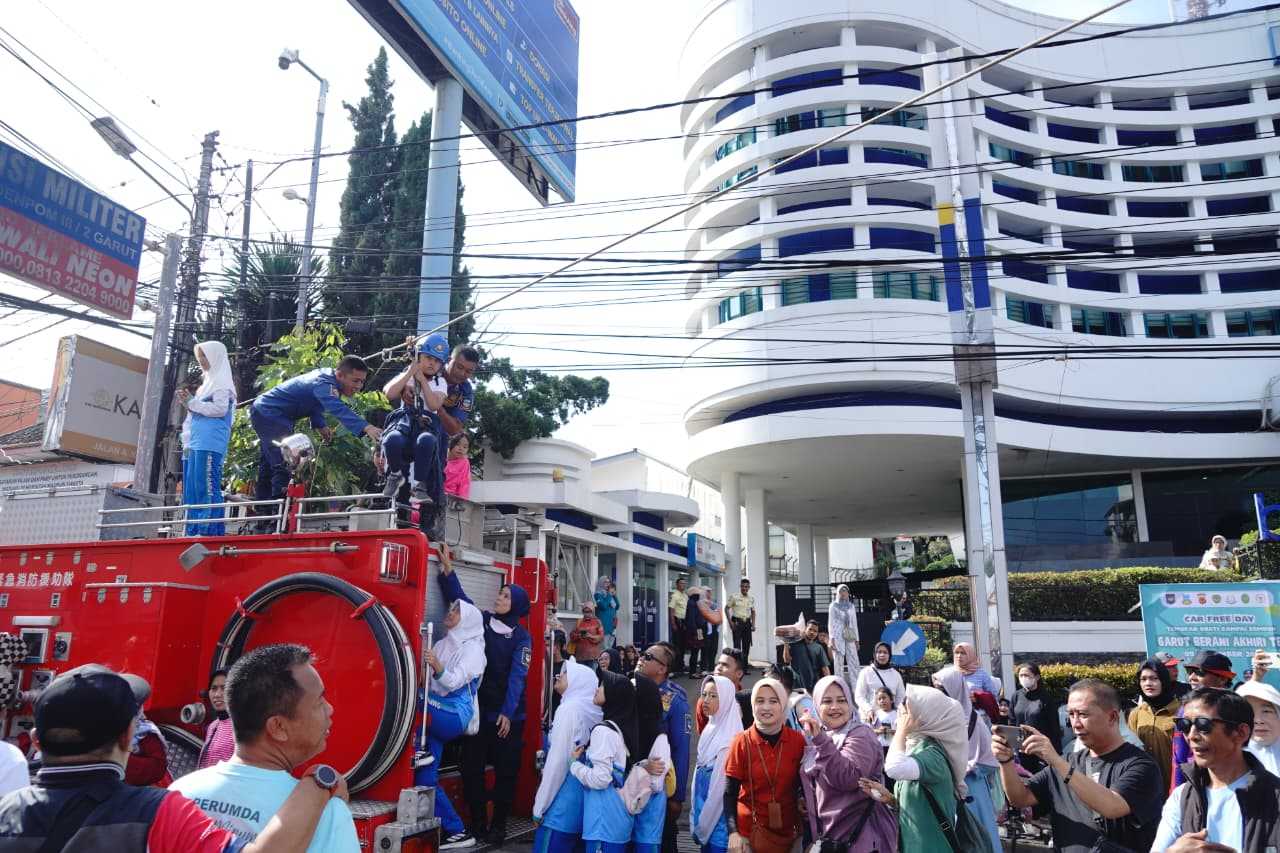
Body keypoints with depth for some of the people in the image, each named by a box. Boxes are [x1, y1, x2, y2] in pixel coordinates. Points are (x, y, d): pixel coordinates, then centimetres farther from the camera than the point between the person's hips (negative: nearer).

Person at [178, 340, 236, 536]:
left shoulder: (221, 382, 0)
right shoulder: (209, 381, 27)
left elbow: (220, 409, -13)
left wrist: (192, 402, -8)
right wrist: (188, 404, 13)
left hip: (209, 444, -10)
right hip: (195, 443, 10)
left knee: (207, 488, -14)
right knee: (192, 490, 7)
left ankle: (210, 531, -16)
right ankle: (194, 531, 8)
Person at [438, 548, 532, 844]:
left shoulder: (522, 637, -4)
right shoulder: (482, 620, 5)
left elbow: (517, 676, -11)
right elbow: (459, 597, -4)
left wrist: (507, 713, -19)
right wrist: (448, 569, -17)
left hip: (507, 714, -3)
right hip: (477, 708, 3)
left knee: (506, 770, 4)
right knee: (472, 767, 7)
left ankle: (498, 826, 18)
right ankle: (477, 824, 22)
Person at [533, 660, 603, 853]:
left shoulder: (569, 709, -14)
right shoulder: (593, 711, 7)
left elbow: (557, 762, -16)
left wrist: (540, 806, -9)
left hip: (562, 803, -7)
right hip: (582, 799, 7)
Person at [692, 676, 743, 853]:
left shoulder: (730, 737, -18)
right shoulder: (709, 730, 7)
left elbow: (722, 785, -17)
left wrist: (703, 825, -11)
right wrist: (696, 821, 9)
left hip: (719, 820, -7)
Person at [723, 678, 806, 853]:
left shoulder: (798, 740, -6)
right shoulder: (742, 742, -10)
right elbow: (730, 793, -6)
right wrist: (733, 832, -16)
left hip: (789, 830, 2)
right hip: (750, 831, -1)